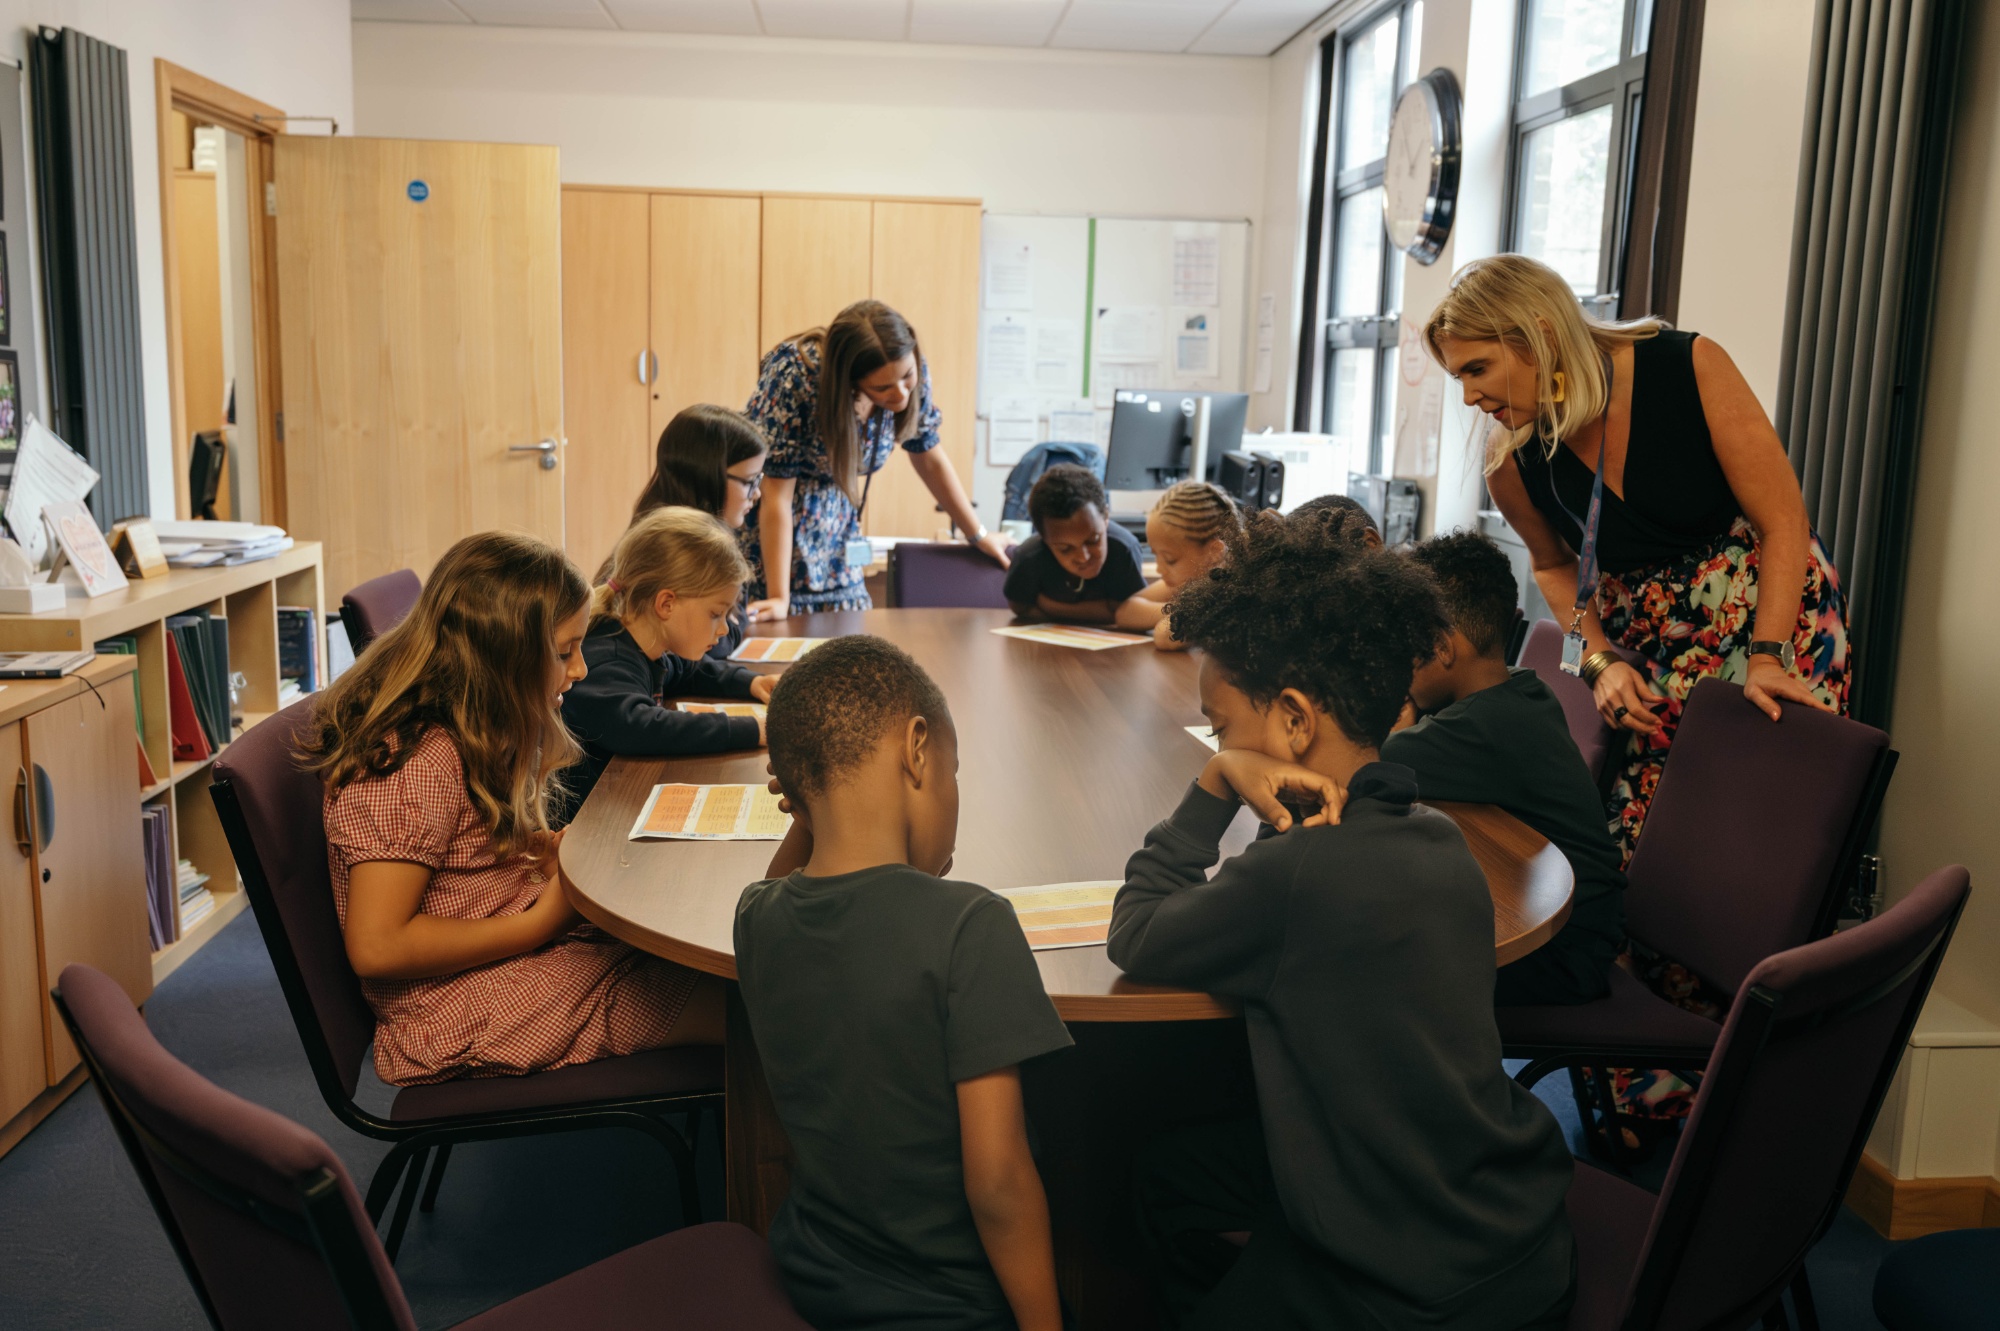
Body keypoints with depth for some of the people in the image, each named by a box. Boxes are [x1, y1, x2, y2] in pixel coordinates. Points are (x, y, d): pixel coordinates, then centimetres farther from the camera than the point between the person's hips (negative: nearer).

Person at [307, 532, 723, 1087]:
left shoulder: (464, 729, 7)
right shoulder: (417, 761, -22)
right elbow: (376, 947, -23)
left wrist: (552, 850, -1)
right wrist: (540, 922, -18)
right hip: (466, 1016, -9)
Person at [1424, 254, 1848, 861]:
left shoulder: (1690, 368, -18)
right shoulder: (1510, 462, -9)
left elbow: (1784, 522, -14)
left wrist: (1766, 659, -20)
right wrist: (1599, 661, -4)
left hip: (1778, 619, -2)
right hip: (1648, 648, 3)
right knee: (1638, 848, -9)